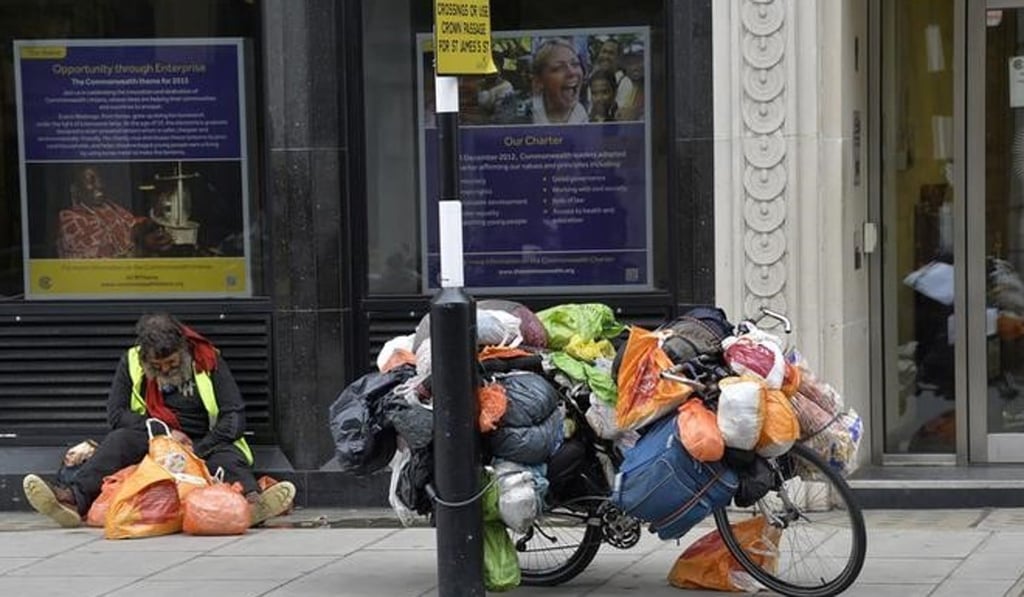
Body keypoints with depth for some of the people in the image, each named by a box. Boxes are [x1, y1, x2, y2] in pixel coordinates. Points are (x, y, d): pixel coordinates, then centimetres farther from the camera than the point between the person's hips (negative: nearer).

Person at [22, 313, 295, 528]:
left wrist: (198, 449, -17)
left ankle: (253, 502, -68)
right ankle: (74, 499, -53)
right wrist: (163, 433, -13)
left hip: (202, 446, -1)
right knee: (121, 439, -29)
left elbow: (234, 417, -4)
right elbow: (116, 413, 1)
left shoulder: (208, 361, 1)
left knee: (227, 454, -35)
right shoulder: (131, 363, 7)